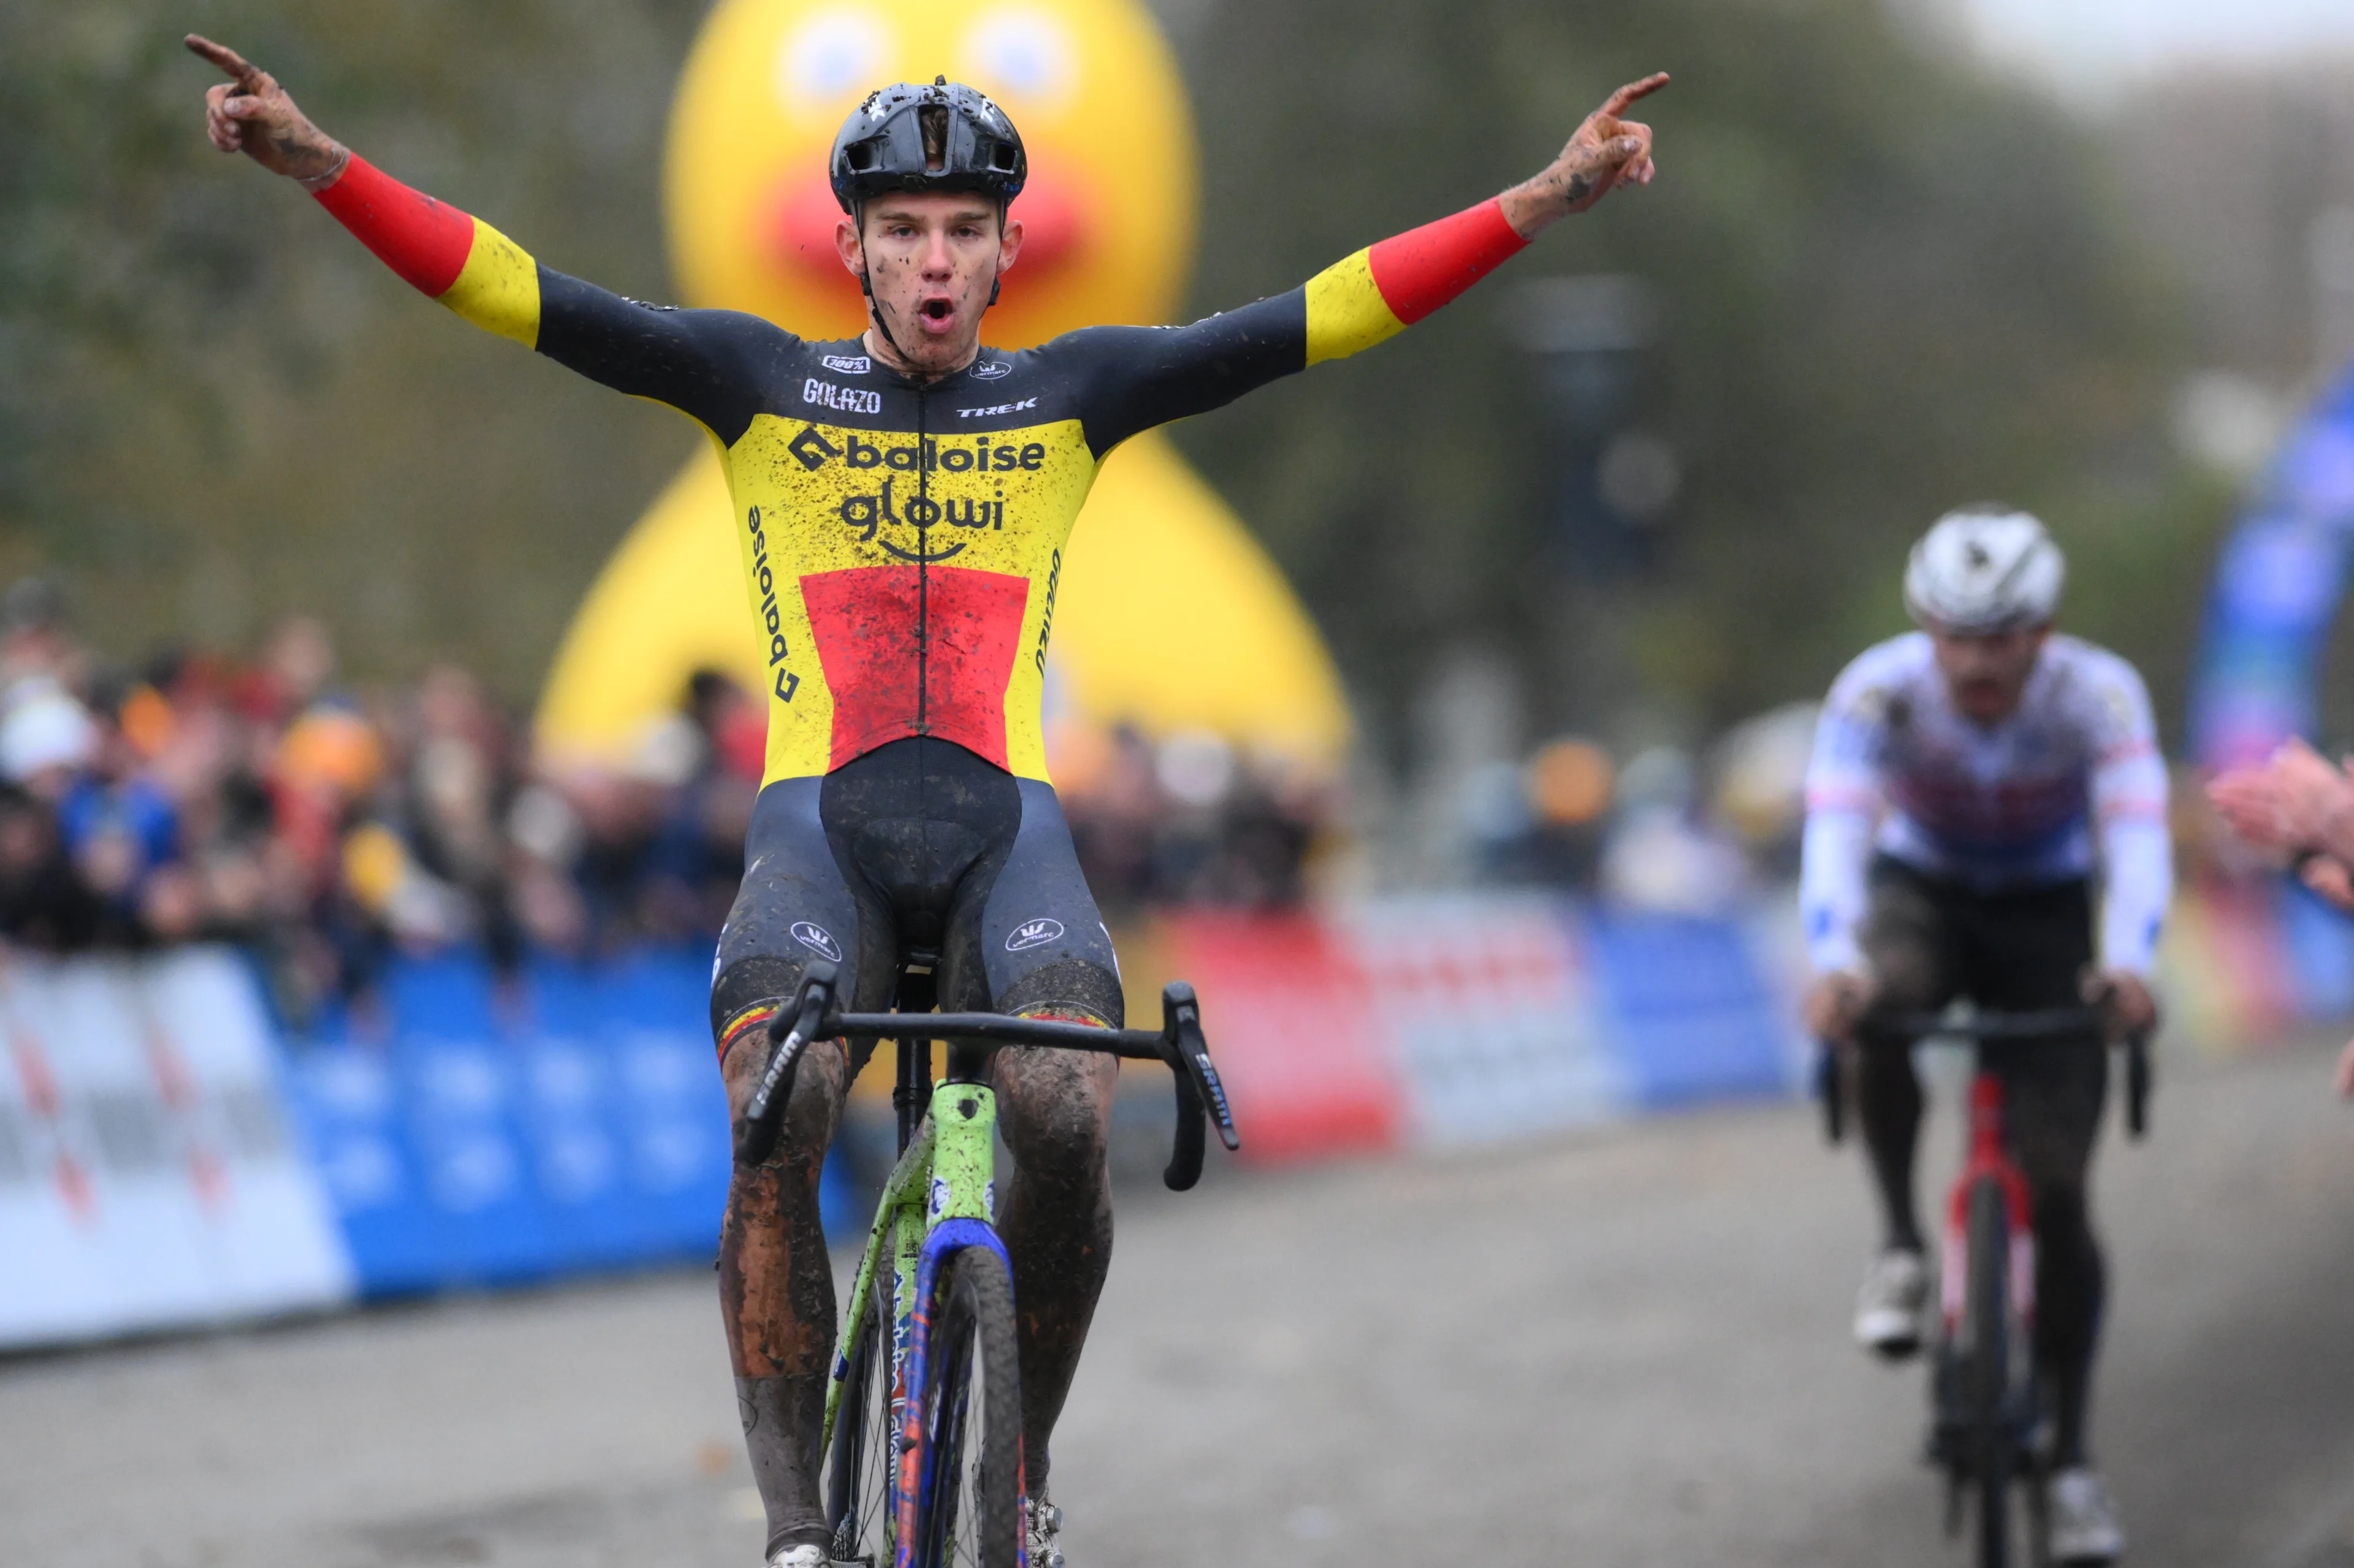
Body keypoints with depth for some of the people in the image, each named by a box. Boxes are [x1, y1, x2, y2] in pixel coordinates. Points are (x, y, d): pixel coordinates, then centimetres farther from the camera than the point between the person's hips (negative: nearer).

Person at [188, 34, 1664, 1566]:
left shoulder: (1069, 394, 12)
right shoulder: (763, 384, 9)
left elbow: (1324, 316, 6)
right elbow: (522, 295, 0)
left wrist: (1545, 201, -2)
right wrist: (320, 164, -13)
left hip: (1005, 823, 1)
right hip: (819, 823, 0)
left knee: (1066, 1121, -26)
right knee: (774, 1136, -28)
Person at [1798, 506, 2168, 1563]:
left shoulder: (2099, 696, -26)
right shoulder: (1879, 691, -26)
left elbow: (2136, 832, -38)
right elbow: (1835, 827, -39)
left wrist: (2126, 963, -57)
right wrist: (1832, 959, -58)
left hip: (2046, 918, 0)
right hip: (1921, 894, 0)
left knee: (2057, 1191, -9)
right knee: (1881, 1005, -37)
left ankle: (2071, 1462, 3)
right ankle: (1900, 1242, -17)